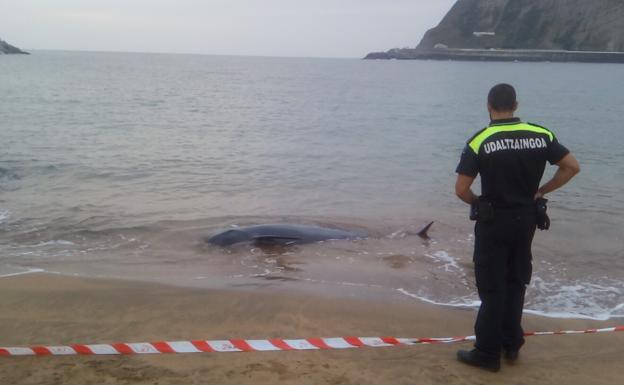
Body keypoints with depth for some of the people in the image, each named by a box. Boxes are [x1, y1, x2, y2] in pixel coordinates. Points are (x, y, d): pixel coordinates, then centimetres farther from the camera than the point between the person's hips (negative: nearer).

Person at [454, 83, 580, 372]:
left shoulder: (480, 142, -14)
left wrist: (478, 203, 4)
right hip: (526, 219, 4)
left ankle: (488, 353, 12)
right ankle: (511, 345, 29)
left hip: (493, 222, -4)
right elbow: (572, 167, -1)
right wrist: (541, 192, 5)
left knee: (492, 288, 5)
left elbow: (461, 190, -16)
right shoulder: (541, 135, -3)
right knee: (516, 283, 19)